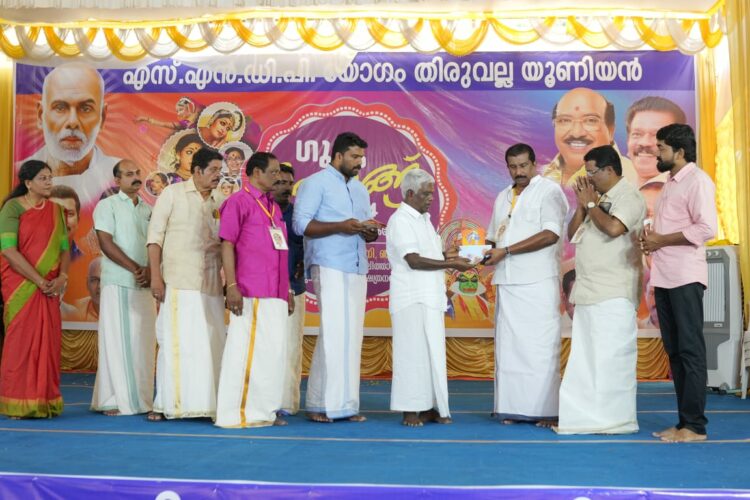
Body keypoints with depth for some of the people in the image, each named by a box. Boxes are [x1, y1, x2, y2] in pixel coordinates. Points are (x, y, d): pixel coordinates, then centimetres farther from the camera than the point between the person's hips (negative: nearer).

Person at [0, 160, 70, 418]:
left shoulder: (54, 210, 11)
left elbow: (64, 247, 11)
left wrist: (62, 277, -7)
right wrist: (39, 281, -15)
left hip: (49, 288, 5)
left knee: (48, 342, 3)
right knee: (21, 341, -3)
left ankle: (45, 402, 11)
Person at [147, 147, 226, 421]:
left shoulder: (221, 200, 12)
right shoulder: (173, 193, 2)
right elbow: (155, 235, -1)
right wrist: (156, 276, -9)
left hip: (211, 283, 4)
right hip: (179, 281, -4)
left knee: (210, 342, 5)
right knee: (175, 341, -3)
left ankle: (206, 401, 13)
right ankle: (166, 403, 5)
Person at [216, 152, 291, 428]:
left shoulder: (274, 207, 19)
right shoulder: (239, 201, -3)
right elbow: (227, 245, -8)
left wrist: (288, 290, 18)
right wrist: (231, 286, -16)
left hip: (275, 294, 8)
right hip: (251, 293, -8)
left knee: (274, 351, 9)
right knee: (247, 351, -4)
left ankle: (265, 409, 18)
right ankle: (239, 413, 4)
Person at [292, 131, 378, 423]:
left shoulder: (361, 190, 21)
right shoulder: (315, 183, 0)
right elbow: (300, 224, -10)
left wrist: (370, 232, -2)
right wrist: (340, 226, -19)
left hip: (357, 270, 7)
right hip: (329, 267, -7)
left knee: (352, 336, 4)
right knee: (335, 333, -11)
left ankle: (345, 403, 9)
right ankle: (325, 403, -3)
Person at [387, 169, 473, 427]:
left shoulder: (423, 219, 19)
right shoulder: (400, 220, -9)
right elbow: (414, 260, -18)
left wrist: (447, 255, 5)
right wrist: (450, 264, -18)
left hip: (431, 298, 9)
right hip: (412, 299, -9)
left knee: (433, 354, 9)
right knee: (413, 353, -5)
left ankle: (428, 407, 15)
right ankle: (410, 410, 1)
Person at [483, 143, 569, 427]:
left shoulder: (549, 191, -1)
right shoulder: (503, 197, 20)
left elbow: (550, 234, -13)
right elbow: (494, 236, 24)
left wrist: (506, 251, -15)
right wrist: (488, 251, 0)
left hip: (538, 283, -6)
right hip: (507, 282, 6)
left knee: (540, 346, -6)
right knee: (508, 346, 5)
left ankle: (546, 410, 0)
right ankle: (512, 409, 10)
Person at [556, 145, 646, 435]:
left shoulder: (629, 196, -5)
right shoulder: (601, 199, 20)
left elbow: (613, 228, -23)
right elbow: (572, 235, 18)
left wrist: (591, 204, -7)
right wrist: (582, 204, 5)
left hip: (614, 293, -8)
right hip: (589, 292, 9)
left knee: (611, 355, -6)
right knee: (584, 356, 9)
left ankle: (615, 419, 1)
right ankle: (584, 416, 15)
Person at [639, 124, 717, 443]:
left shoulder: (697, 180, -7)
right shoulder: (670, 183, 20)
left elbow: (706, 228, -18)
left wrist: (662, 240, -14)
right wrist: (652, 241, 4)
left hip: (685, 278, -9)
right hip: (665, 278, 9)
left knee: (691, 351, -5)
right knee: (674, 351, 10)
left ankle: (695, 426, 0)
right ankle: (684, 422, 16)